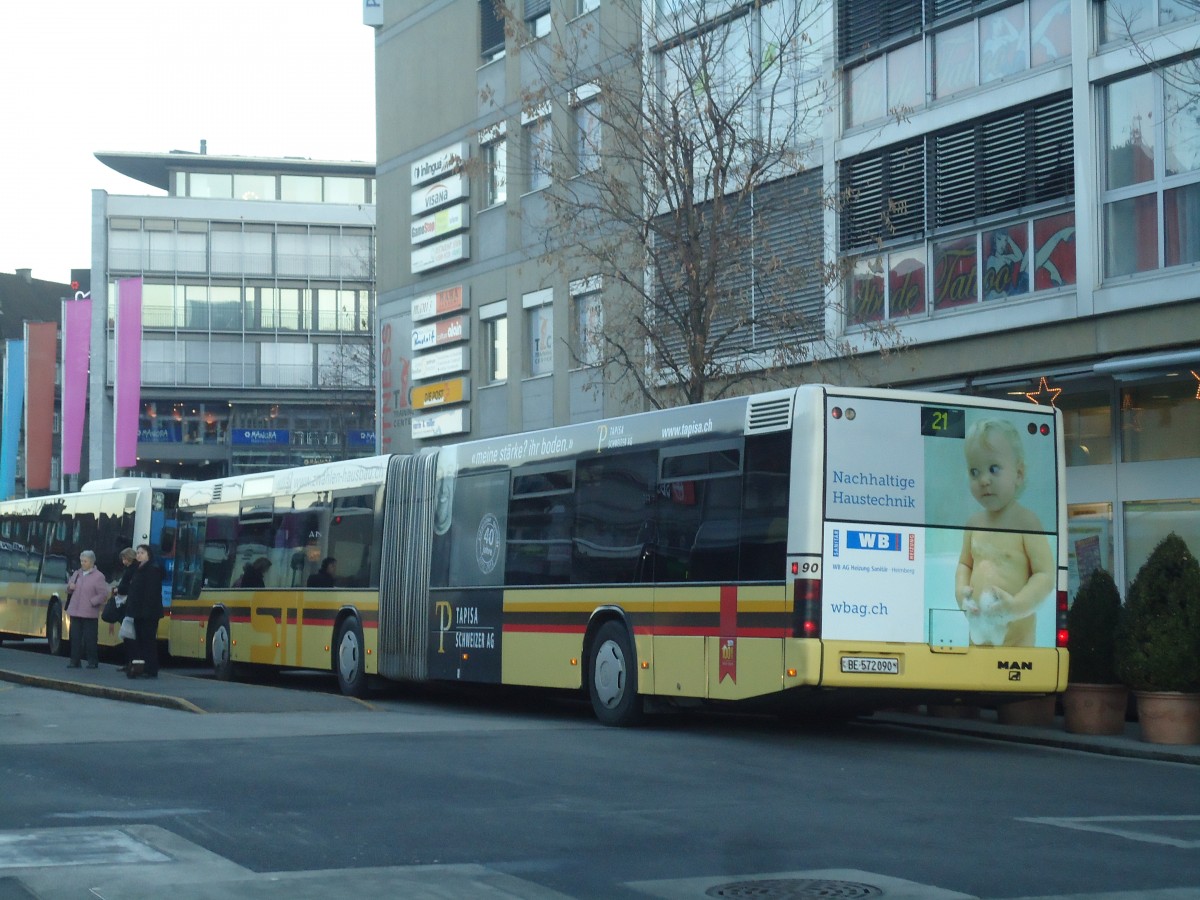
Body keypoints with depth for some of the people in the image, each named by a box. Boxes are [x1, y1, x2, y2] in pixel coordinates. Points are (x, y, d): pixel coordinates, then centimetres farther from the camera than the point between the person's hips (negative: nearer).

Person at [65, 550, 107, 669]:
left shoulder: (98, 576, -5)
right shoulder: (76, 573, 14)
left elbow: (104, 594, -8)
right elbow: (69, 590, 23)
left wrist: (92, 602, -15)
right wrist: (70, 587, 1)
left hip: (90, 614, -6)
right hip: (75, 612, 6)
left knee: (90, 639, -2)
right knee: (75, 637, 6)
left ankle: (93, 661, 7)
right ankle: (75, 661, 11)